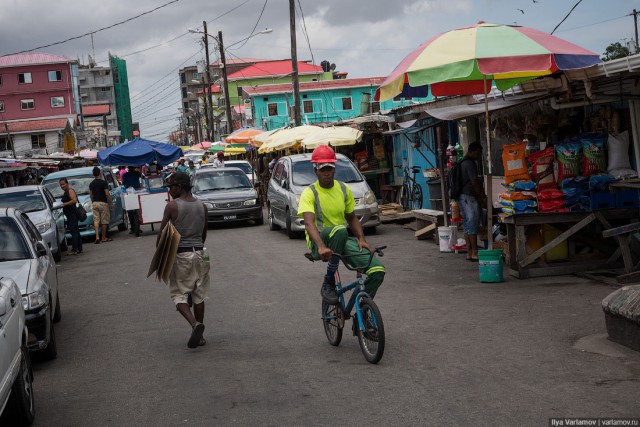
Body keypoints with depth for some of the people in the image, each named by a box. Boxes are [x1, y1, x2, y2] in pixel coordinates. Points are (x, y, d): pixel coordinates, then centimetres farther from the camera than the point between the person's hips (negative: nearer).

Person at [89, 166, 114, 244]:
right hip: (103, 203, -4)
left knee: (96, 220, 2)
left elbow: (91, 195, 11)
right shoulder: (103, 182, -9)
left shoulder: (91, 184, 6)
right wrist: (111, 203, -5)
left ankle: (97, 237, -12)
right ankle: (104, 237, 9)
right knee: (104, 221, 4)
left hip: (95, 203, 5)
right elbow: (107, 194, -12)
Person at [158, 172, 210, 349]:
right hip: (199, 254, 5)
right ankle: (199, 336, 15)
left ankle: (195, 324, -20)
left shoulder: (172, 206, -10)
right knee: (198, 295, 12)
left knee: (179, 294, 4)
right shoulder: (202, 206, 5)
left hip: (180, 255, -5)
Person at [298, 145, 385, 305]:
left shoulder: (344, 189, 7)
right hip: (319, 243, -4)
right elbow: (309, 224, -24)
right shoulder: (309, 193, -9)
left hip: (343, 241, 4)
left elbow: (352, 218, 16)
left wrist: (361, 239, -4)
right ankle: (328, 282, -23)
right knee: (340, 230, -41)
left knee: (377, 270, -20)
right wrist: (321, 247, -42)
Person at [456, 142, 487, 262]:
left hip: (462, 197, 10)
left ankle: (469, 252, 11)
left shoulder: (463, 162, 19)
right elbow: (474, 182, -17)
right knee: (473, 224, -8)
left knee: (467, 225, 9)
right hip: (469, 197, -10)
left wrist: (480, 197, 21)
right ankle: (474, 252, -8)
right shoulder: (470, 163, -13)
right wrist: (484, 197, -9)